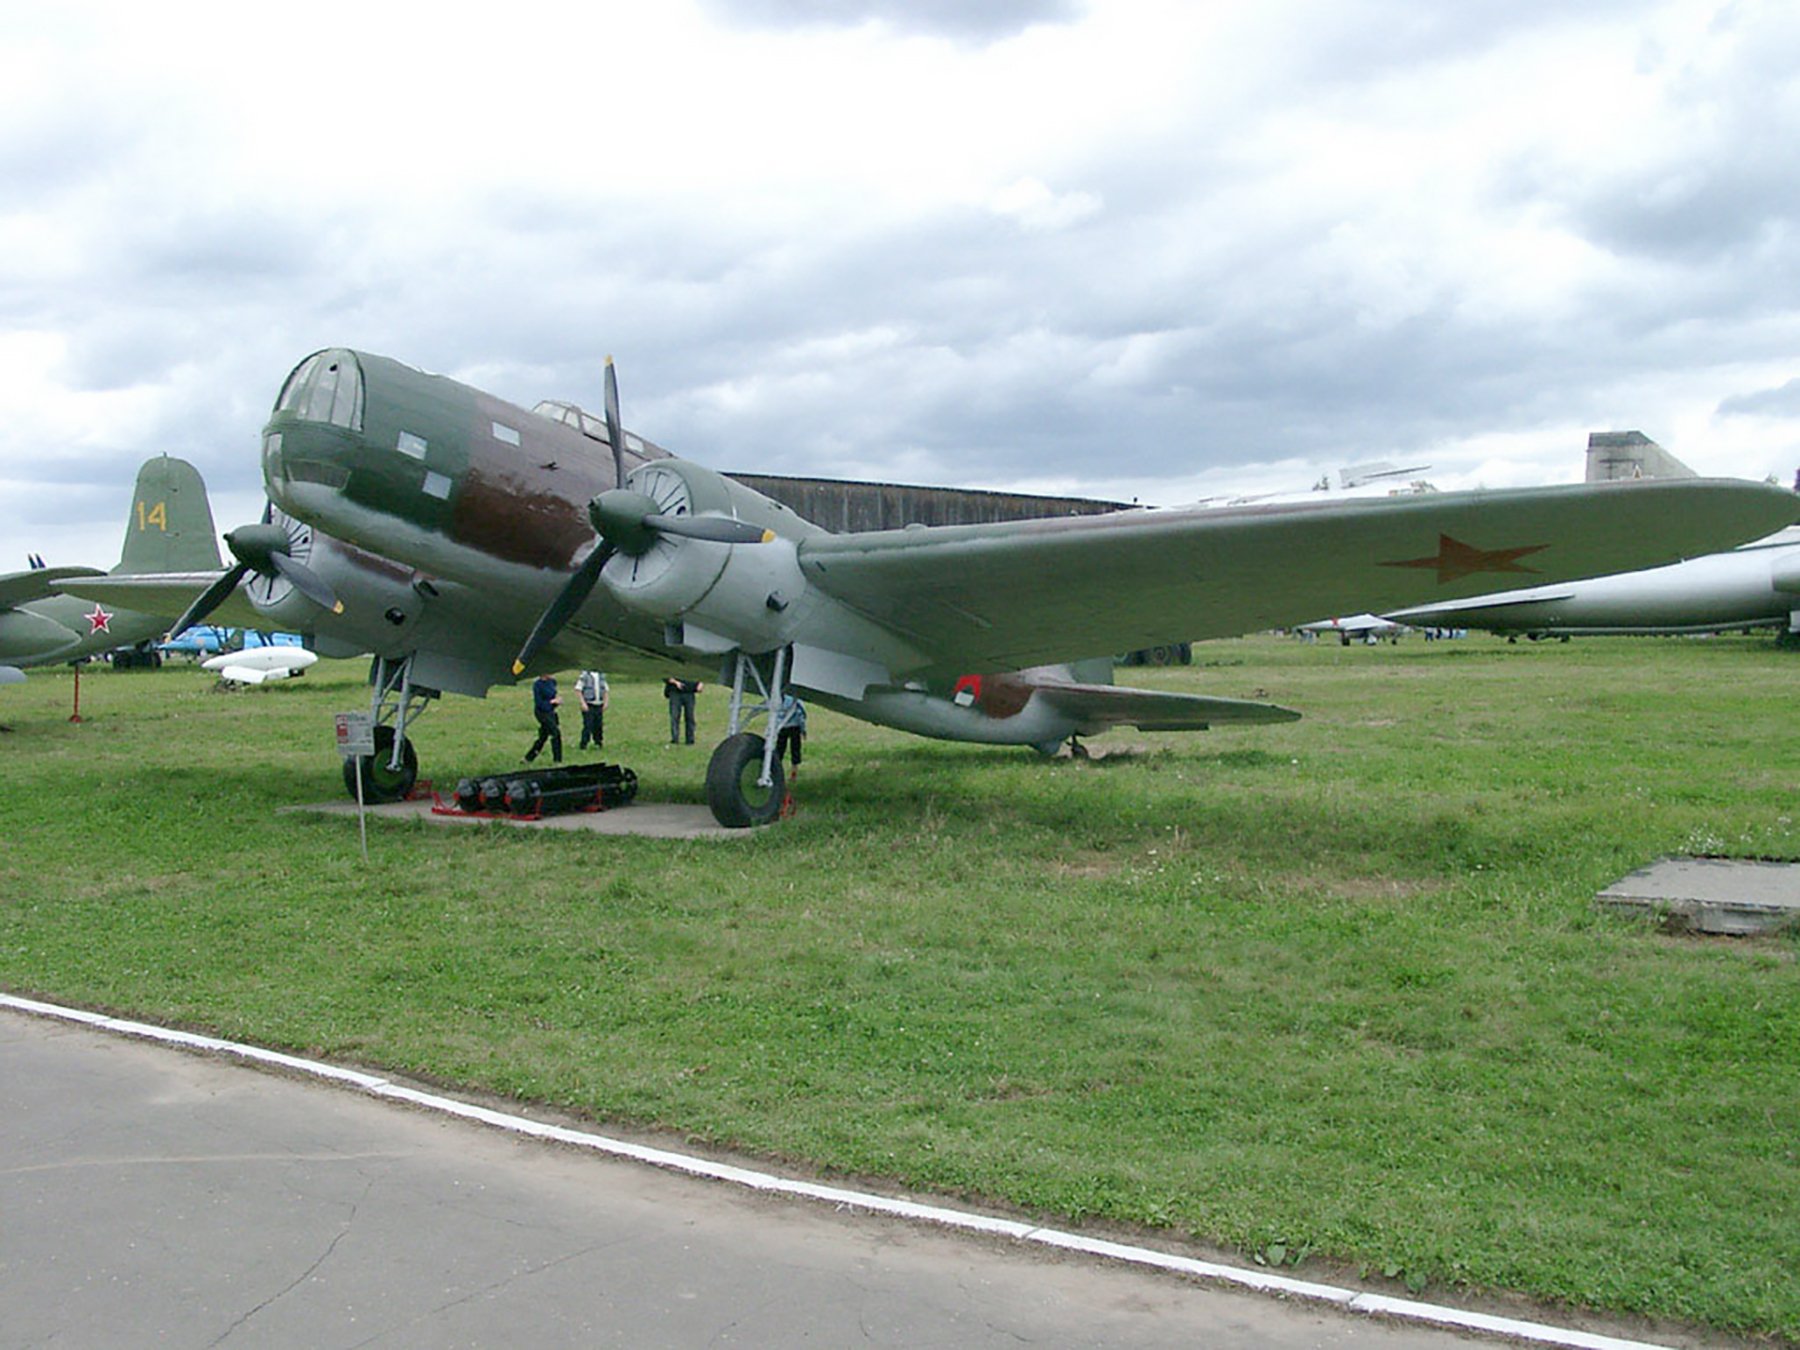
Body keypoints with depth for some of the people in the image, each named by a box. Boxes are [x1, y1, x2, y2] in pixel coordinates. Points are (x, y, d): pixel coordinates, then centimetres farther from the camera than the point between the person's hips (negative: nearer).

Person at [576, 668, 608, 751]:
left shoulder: (601, 676, 12)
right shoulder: (584, 676, -5)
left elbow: (606, 690, 18)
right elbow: (578, 690, -9)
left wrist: (606, 703, 6)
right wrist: (583, 703, -16)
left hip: (599, 706, 5)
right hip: (588, 706, -5)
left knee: (598, 727, 5)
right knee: (588, 726, -11)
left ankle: (598, 744, 17)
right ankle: (583, 746, -5)